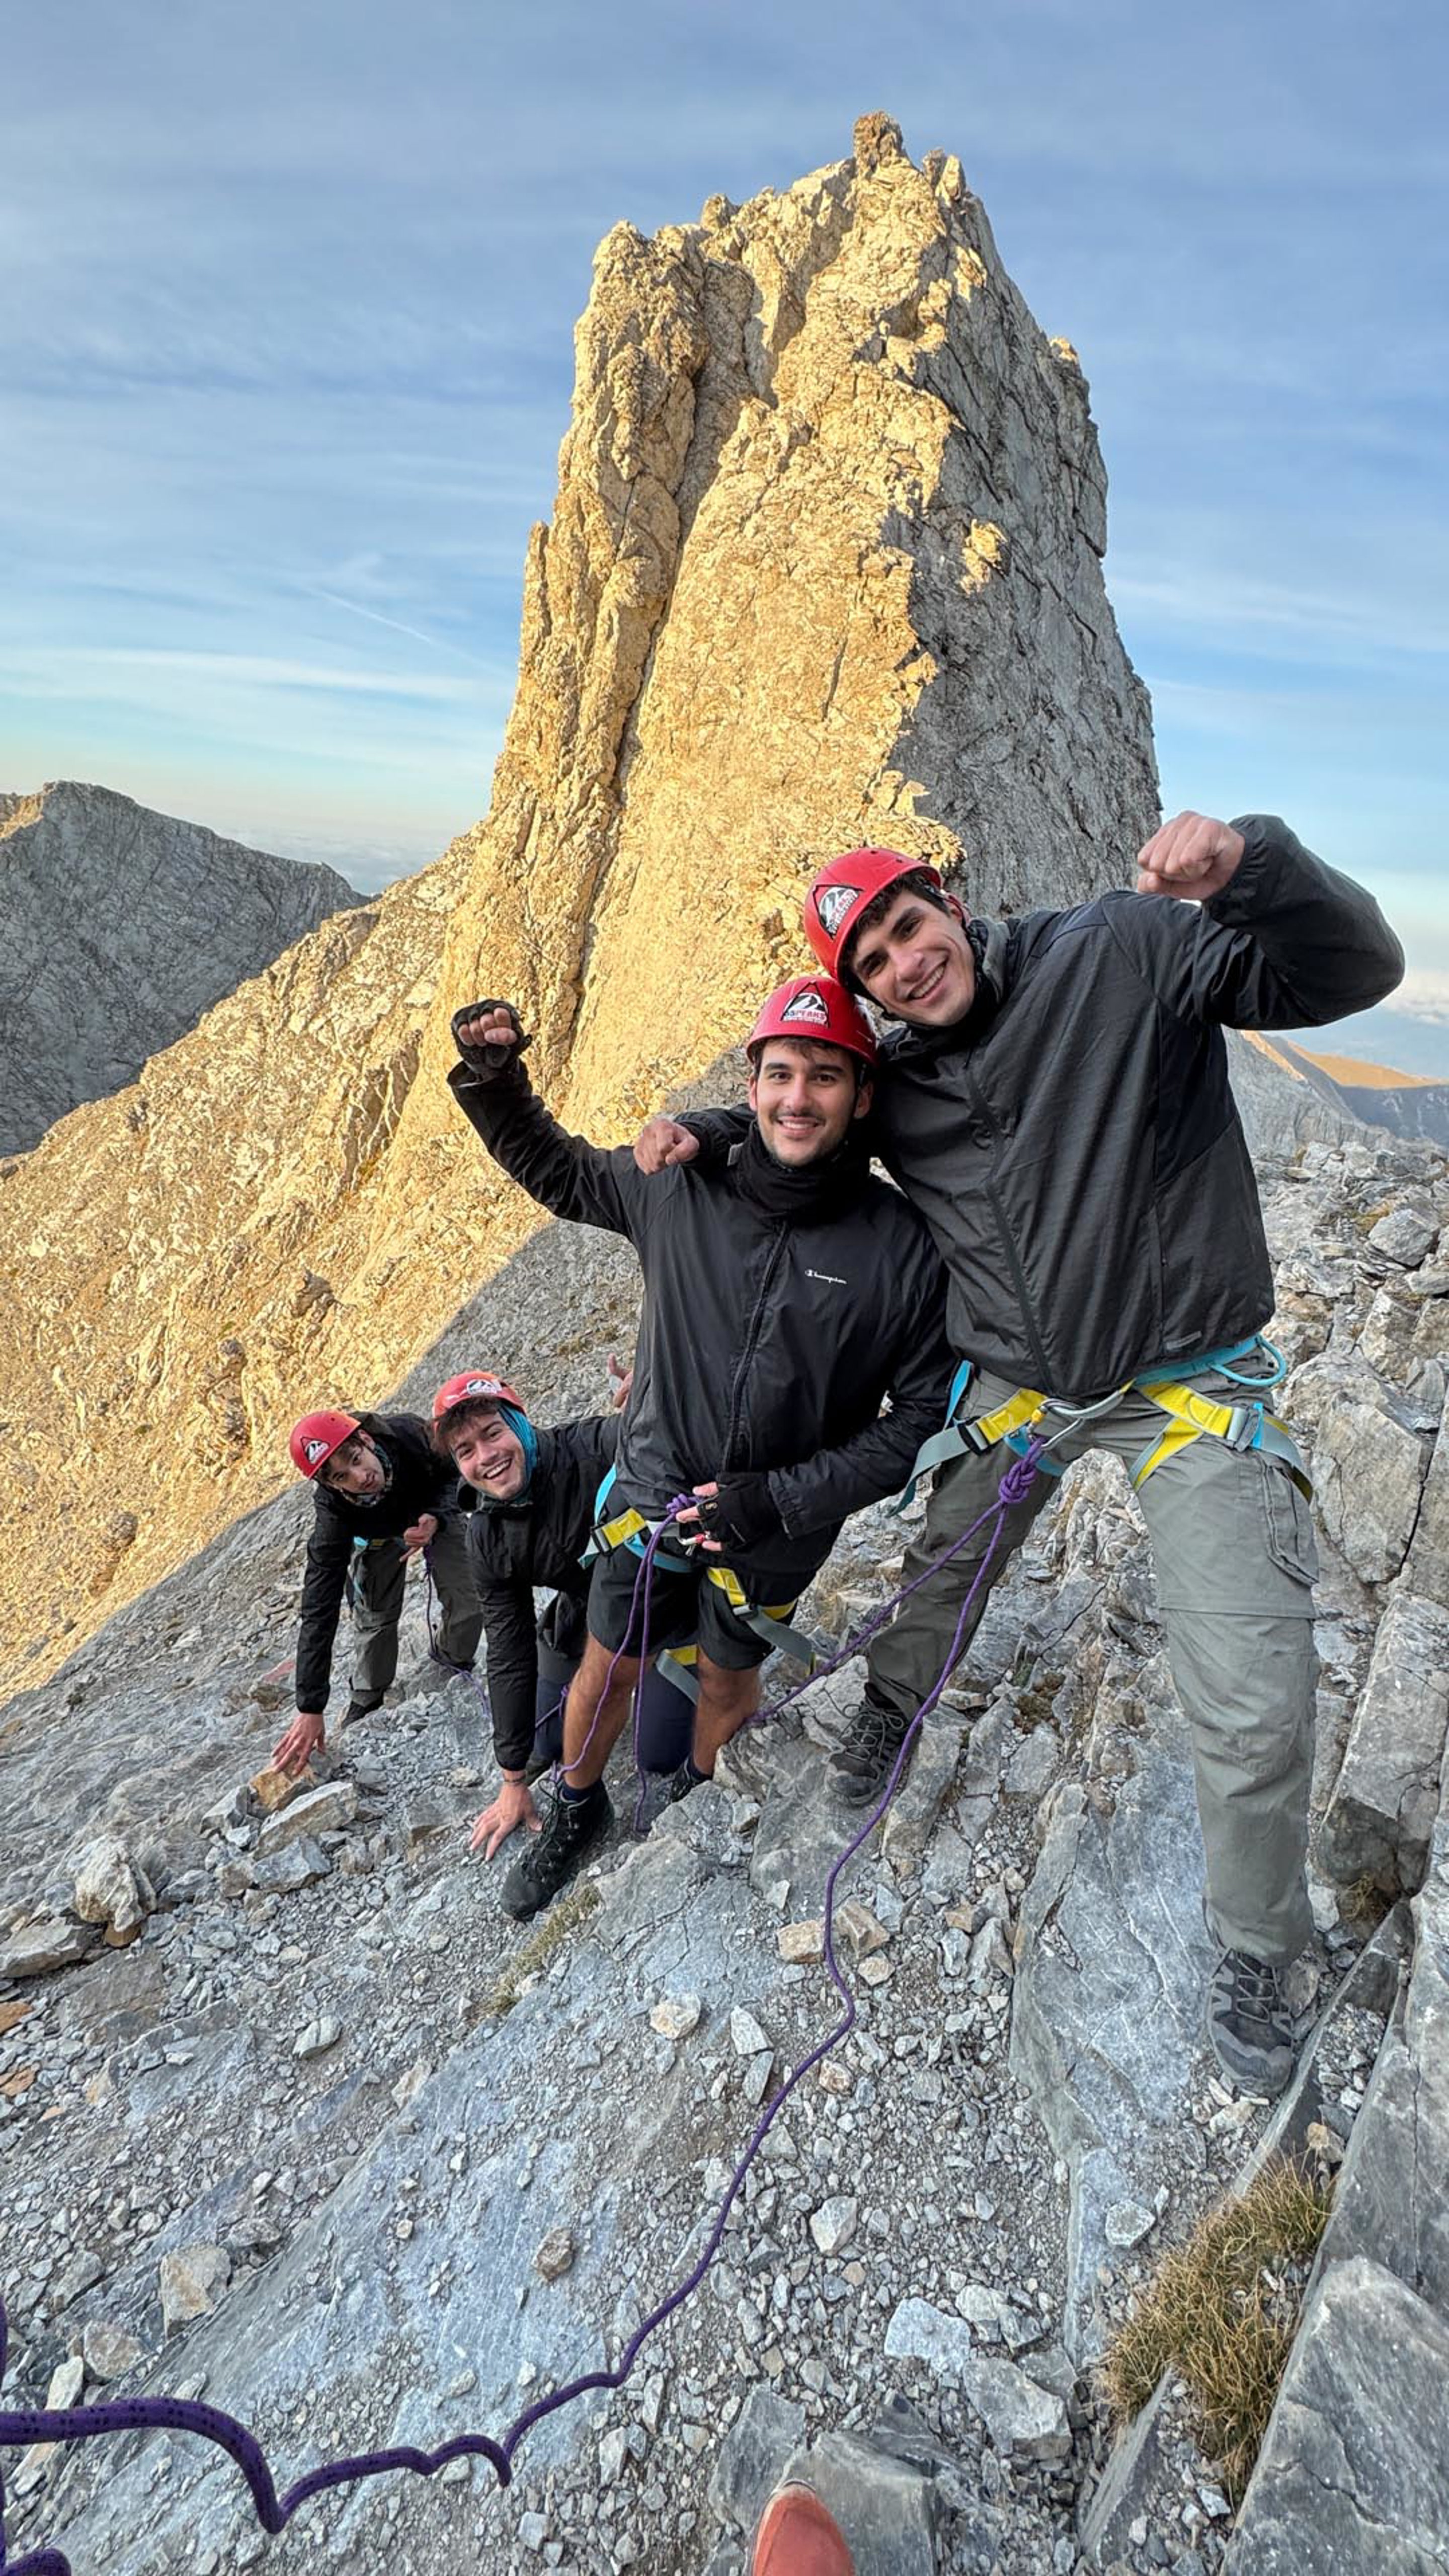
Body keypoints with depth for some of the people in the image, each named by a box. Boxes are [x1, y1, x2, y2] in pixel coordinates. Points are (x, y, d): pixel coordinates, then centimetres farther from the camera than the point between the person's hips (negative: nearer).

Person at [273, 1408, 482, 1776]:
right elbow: (319, 1609, -37)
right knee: (375, 1617, -7)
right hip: (376, 1535, 0)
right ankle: (366, 1703, 22)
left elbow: (453, 1474, -18)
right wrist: (310, 1709, -38)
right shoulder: (334, 1511, -40)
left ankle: (455, 1670, 22)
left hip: (434, 1511, 1)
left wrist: (435, 1519, -40)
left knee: (469, 1600, -9)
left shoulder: (409, 1434, -42)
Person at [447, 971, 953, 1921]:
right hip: (654, 1492, 1)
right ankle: (578, 1810, 48)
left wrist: (780, 1499, -20)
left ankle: (699, 1799, 56)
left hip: (777, 1529, 0)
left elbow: (924, 1413, -15)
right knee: (609, 1668, 16)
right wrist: (492, 1078, -14)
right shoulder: (679, 1190, -14)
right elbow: (553, 1167, 4)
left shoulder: (901, 1246, -20)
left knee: (728, 1675, 22)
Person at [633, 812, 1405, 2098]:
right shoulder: (895, 1085, -1)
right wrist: (704, 1127, 0)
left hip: (1188, 1378, -3)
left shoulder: (1125, 952, -15)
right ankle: (892, 1708, 58)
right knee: (943, 1571, 23)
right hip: (1015, 1386, 4)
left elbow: (1354, 969, -17)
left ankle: (1253, 1959, 22)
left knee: (1256, 1710, -5)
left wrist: (1253, 866, -37)